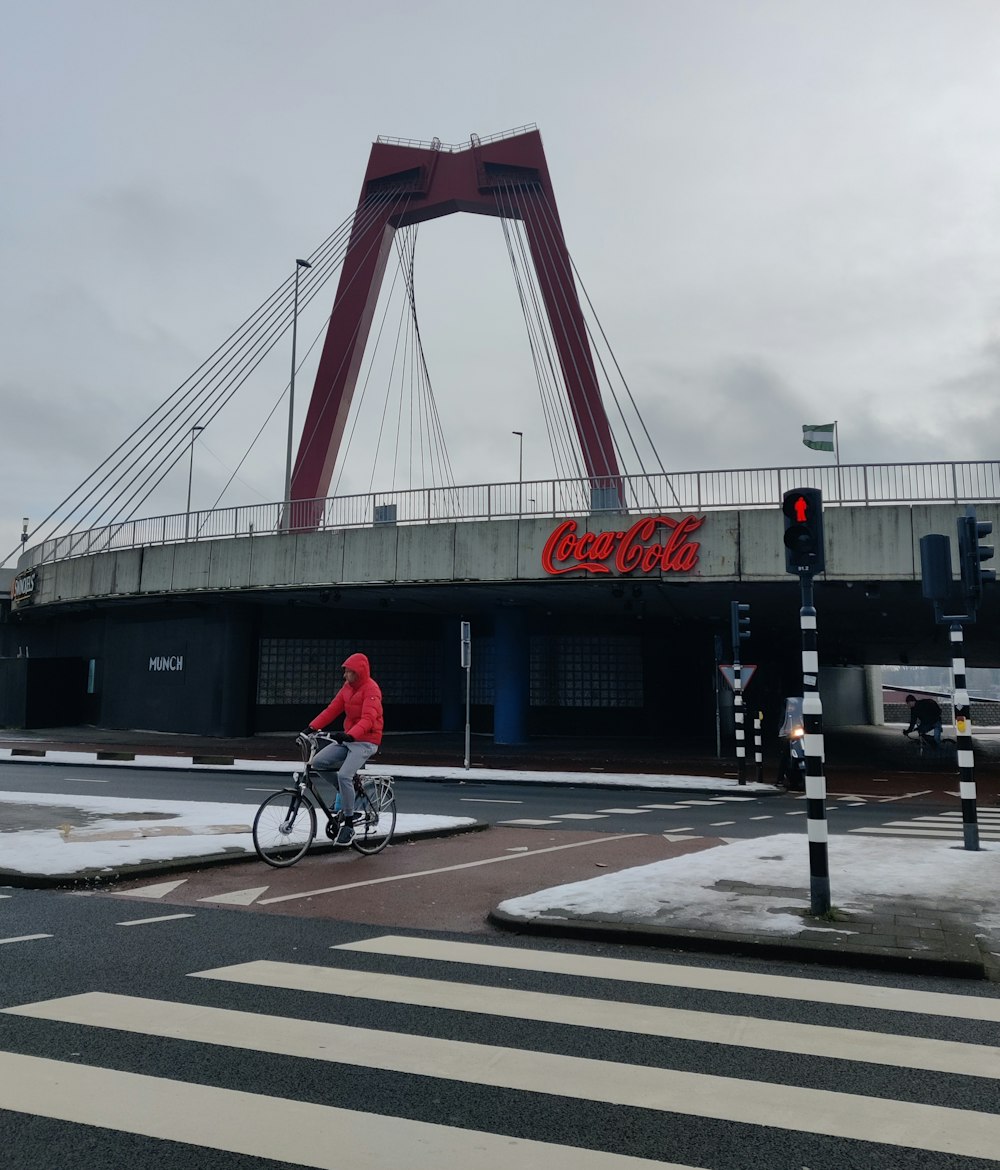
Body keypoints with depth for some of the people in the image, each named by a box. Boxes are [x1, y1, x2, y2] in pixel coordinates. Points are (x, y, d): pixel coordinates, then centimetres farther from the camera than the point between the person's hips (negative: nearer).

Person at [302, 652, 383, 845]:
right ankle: (347, 793, 11)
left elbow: (368, 719, -28)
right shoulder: (348, 687, 10)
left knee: (344, 775, -23)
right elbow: (332, 710, 6)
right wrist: (312, 727, -5)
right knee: (318, 762, -8)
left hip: (365, 742, -8)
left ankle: (349, 824, -10)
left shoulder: (371, 689, -15)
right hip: (347, 739, 8)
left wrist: (350, 735, -43)